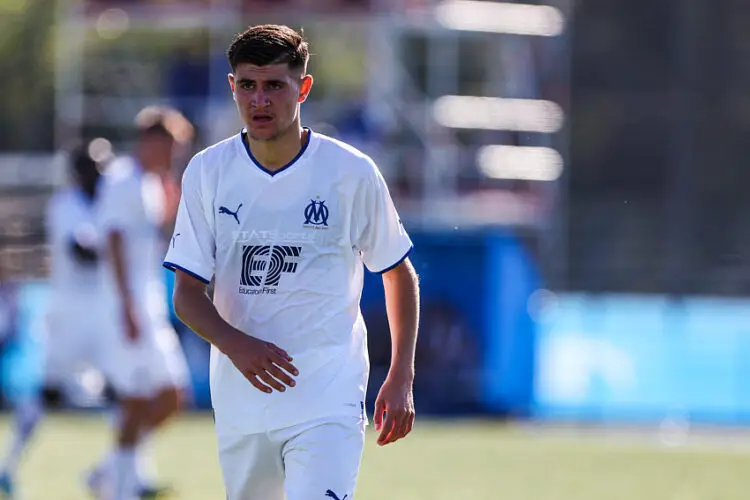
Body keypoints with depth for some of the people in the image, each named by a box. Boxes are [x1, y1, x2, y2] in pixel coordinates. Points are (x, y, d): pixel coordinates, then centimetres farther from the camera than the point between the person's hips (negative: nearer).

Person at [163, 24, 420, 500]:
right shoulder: (207, 172, 2)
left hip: (328, 402, -3)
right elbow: (188, 293, 1)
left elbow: (400, 275, 8)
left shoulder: (352, 172, -4)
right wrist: (234, 344, -19)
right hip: (240, 401, 4)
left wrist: (401, 379, 2)